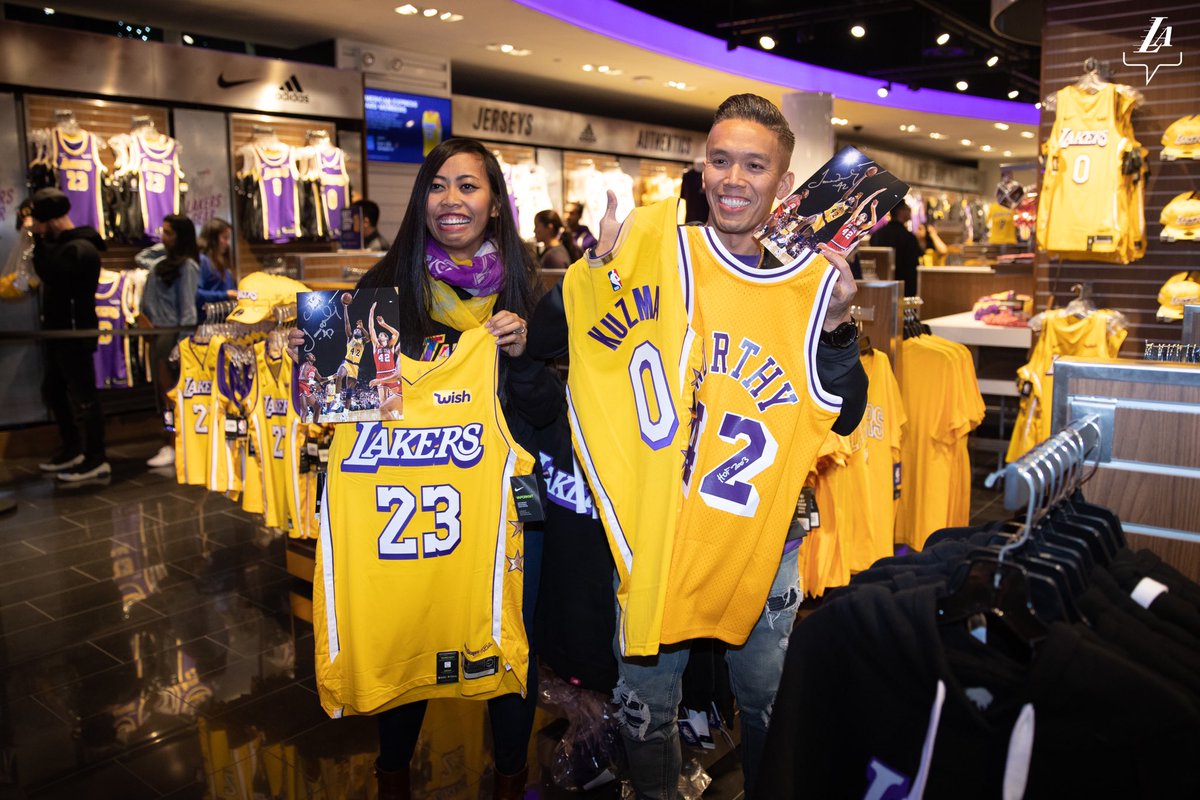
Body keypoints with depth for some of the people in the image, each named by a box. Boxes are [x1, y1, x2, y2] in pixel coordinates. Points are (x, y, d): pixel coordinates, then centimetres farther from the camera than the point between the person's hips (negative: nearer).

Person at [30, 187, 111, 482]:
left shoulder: (79, 248, -18)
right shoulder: (66, 244, 15)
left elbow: (48, 273, -28)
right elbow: (50, 274, 12)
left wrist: (38, 238, -18)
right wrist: (42, 239, 4)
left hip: (75, 333, -11)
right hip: (61, 332, 11)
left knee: (82, 395, -5)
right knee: (52, 390, 18)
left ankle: (96, 460, 3)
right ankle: (72, 449, 29)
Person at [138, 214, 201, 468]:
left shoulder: (187, 266, -11)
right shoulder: (163, 262, 11)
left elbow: (188, 309, -15)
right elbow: (140, 259, 32)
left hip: (172, 334, -8)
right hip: (156, 333, 8)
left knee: (171, 390, -6)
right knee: (162, 390, 11)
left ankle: (172, 446, -1)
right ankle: (175, 442, 18)